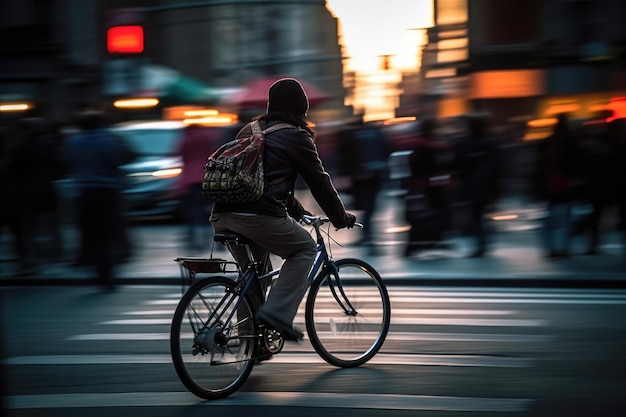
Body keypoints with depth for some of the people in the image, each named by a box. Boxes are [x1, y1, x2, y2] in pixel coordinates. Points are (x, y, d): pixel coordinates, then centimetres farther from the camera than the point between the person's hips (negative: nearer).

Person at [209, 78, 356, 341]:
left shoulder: (250, 131, 26)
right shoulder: (297, 137, 5)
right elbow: (319, 181, 11)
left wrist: (297, 211, 42)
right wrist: (341, 218, 24)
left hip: (221, 215, 7)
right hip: (257, 216, -7)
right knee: (304, 249, 13)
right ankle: (277, 313, -2)